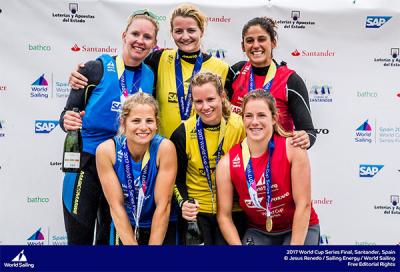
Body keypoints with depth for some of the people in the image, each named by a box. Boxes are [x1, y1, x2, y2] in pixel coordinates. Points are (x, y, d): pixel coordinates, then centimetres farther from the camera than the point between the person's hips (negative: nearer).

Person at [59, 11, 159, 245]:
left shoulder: (151, 77, 4)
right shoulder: (97, 69, -6)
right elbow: (69, 112, -5)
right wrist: (68, 121, -25)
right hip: (87, 163, -3)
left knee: (112, 238, 17)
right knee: (80, 238, 6)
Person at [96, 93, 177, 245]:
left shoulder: (165, 148, -23)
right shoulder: (106, 150, -20)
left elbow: (163, 205, -19)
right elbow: (116, 206, -15)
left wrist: (154, 245, -17)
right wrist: (132, 244, -15)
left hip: (162, 227, -1)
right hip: (124, 227, 1)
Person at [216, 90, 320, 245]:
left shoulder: (293, 148, -20)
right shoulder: (227, 163, -14)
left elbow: (303, 204, -17)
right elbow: (224, 215, -6)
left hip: (301, 230, -1)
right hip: (258, 232, 2)